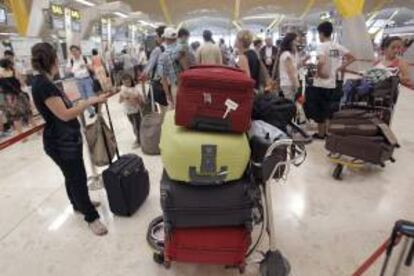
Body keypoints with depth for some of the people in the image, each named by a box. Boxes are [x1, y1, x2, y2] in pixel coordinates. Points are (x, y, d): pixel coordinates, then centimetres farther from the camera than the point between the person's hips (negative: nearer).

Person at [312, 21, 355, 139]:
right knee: (326, 108, 17)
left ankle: (320, 134, 11)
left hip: (320, 83, -7)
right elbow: (352, 58, 10)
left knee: (320, 109, 3)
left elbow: (321, 61, -32)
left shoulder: (322, 46, -14)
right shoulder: (338, 46, 8)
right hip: (332, 83, 7)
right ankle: (325, 132, 25)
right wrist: (340, 68, 10)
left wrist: (318, 72, -15)